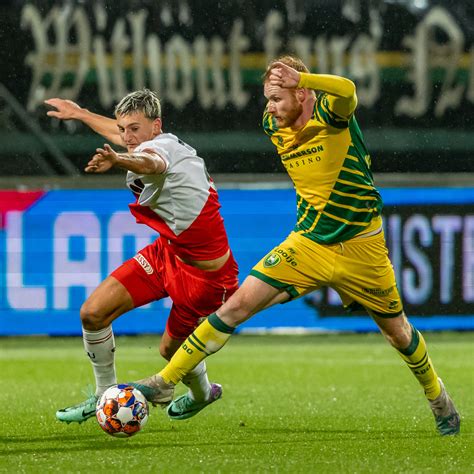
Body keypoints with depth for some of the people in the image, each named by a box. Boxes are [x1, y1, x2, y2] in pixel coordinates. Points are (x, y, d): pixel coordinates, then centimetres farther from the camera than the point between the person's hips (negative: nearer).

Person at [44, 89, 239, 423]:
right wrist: (80, 113, 42)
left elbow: (150, 162, -54)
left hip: (205, 272, -8)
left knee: (171, 349, 9)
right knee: (93, 313, -5)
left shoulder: (162, 146, -25)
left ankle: (202, 393, 43)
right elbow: (119, 133, 26)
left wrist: (117, 160, -77)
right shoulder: (164, 144, 0)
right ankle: (105, 394, 14)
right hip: (166, 253, 8)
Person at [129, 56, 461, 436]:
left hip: (360, 247, -4)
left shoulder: (331, 114, -19)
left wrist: (300, 77, -60)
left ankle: (438, 397, 39)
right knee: (237, 306, -10)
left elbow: (348, 91, -44)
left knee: (397, 332, 12)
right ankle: (166, 382, -6)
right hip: (307, 243, 4)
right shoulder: (274, 127, -1)